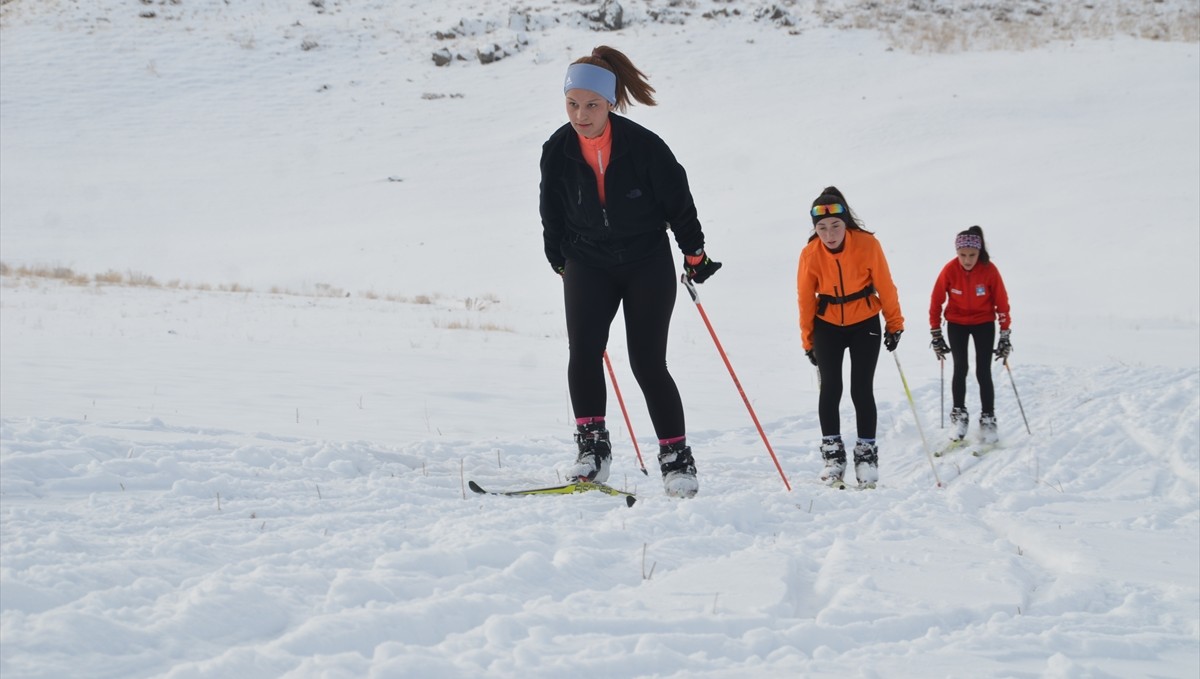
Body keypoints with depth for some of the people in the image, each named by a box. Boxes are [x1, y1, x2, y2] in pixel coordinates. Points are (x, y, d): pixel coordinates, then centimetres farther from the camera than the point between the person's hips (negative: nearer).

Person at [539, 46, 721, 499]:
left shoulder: (644, 146, -17)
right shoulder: (557, 151, -7)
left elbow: (678, 200, -4)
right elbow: (552, 214, 9)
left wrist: (695, 254, 3)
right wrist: (560, 262, 16)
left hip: (648, 263, -2)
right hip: (588, 264, 3)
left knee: (648, 363, -5)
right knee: (583, 350, -18)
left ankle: (677, 458, 6)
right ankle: (592, 447, -14)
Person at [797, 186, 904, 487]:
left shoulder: (867, 245, -20)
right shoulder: (810, 254, -16)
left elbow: (885, 286, -8)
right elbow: (806, 299, -4)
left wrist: (895, 324, 0)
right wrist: (808, 340, 3)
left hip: (865, 325, -1)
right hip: (827, 327, 1)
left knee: (862, 390, -5)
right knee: (830, 389, -4)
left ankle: (867, 454, 5)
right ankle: (832, 455, 6)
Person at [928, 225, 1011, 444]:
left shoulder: (989, 270, -20)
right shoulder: (950, 270, -19)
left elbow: (1002, 303, -11)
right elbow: (936, 302, -9)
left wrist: (1005, 336, -9)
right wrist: (936, 334, -5)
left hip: (984, 323, -1)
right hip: (957, 323, 1)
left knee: (983, 372, -6)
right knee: (960, 369, -4)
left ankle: (988, 419, 3)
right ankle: (959, 415, 9)